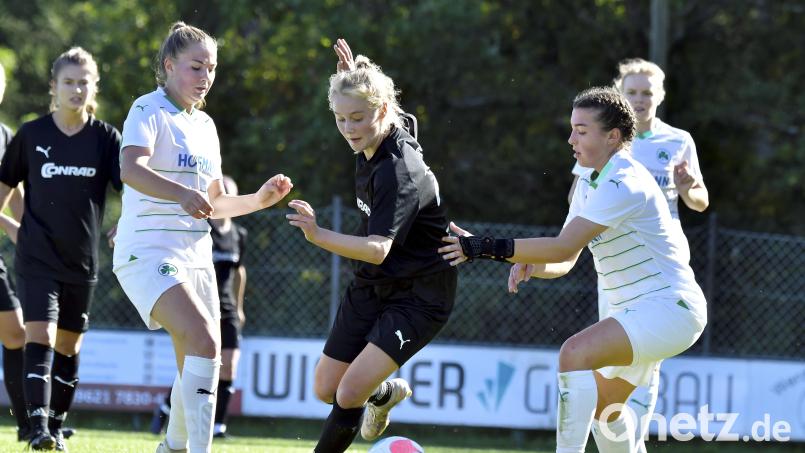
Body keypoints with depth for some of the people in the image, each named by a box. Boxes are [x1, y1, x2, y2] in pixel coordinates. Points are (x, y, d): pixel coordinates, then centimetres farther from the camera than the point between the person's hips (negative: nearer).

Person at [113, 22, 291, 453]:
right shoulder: (149, 110, -7)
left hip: (195, 256, 8)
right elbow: (130, 169, -27)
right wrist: (183, 194, -43)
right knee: (205, 342, -26)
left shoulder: (205, 125, 17)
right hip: (148, 252, -8)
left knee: (199, 366, 11)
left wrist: (258, 200, 7)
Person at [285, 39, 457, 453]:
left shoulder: (398, 171, -29)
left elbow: (378, 249, -39)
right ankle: (387, 392, 43)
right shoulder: (373, 143, -3)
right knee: (325, 389, 13)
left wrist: (319, 236, -55)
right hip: (373, 286, 9)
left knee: (350, 394, -21)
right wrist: (355, 77, 13)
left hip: (419, 296, -9)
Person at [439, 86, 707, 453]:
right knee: (603, 407, 19)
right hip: (637, 311, 11)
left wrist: (484, 248, -29)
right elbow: (565, 262, 9)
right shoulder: (589, 182, 10)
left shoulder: (623, 185, -21)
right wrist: (529, 264, -14)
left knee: (575, 353, -29)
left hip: (668, 306, -11)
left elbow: (564, 248, -28)